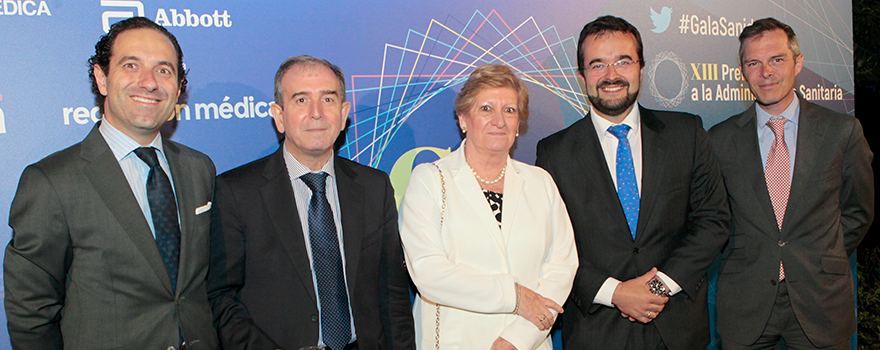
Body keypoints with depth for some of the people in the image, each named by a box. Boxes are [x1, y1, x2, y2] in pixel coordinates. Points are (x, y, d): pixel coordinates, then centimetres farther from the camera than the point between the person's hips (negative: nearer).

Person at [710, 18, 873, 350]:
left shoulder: (844, 131, -1)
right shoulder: (720, 138, -1)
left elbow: (859, 209, 10)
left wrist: (824, 258, 4)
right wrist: (743, 256, 1)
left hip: (821, 301, 0)